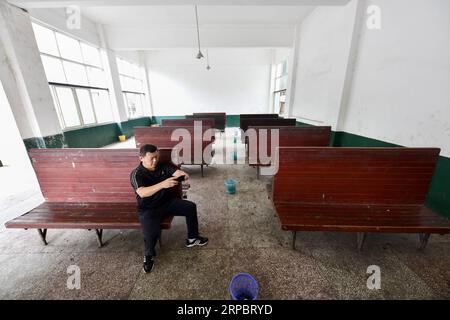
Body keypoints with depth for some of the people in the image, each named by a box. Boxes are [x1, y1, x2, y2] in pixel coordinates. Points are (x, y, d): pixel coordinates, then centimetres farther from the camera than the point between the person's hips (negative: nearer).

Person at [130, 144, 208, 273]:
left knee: (191, 206, -6)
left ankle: (192, 238, 13)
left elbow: (176, 172, -19)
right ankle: (149, 255, 8)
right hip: (148, 209, -4)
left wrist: (183, 174, -45)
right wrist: (162, 184, -51)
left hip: (167, 202, 5)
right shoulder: (136, 174, -18)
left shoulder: (163, 166, -2)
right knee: (151, 231, -28)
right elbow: (142, 193, -35)